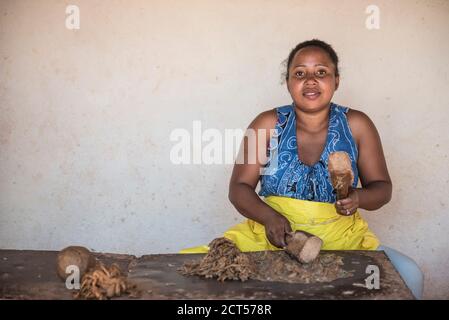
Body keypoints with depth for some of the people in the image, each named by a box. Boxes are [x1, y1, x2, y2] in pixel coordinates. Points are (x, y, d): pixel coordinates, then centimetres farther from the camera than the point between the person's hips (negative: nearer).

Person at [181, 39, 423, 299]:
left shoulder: (356, 125, 2)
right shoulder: (268, 124, 0)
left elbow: (382, 188, 7)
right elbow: (239, 187, 1)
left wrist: (359, 198, -17)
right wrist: (269, 217, -19)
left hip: (342, 238, 1)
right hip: (274, 235, -1)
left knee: (408, 275, -23)